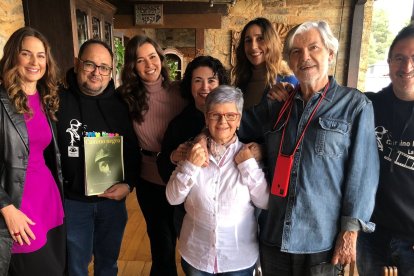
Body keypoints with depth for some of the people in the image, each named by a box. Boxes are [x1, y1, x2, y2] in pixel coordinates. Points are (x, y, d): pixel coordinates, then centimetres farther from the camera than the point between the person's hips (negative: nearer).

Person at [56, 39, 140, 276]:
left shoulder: (119, 105, 0)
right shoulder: (58, 101, -8)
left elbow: (133, 150, 3)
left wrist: (129, 184, -9)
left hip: (113, 200, 2)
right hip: (72, 201, -2)